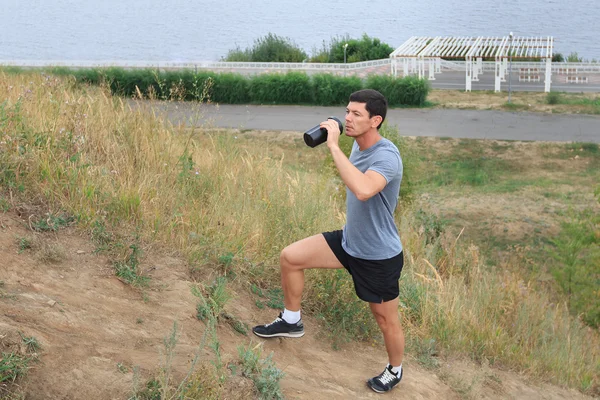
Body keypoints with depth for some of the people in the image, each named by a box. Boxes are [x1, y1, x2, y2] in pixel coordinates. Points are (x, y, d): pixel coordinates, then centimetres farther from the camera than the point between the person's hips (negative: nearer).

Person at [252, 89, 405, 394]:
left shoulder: (386, 157, -30)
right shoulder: (358, 144, -2)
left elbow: (363, 190, -50)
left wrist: (333, 146, -44)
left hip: (379, 256, -8)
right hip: (349, 241, 8)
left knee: (385, 320, 11)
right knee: (290, 257, 2)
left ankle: (395, 370, 39)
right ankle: (291, 322, 22)